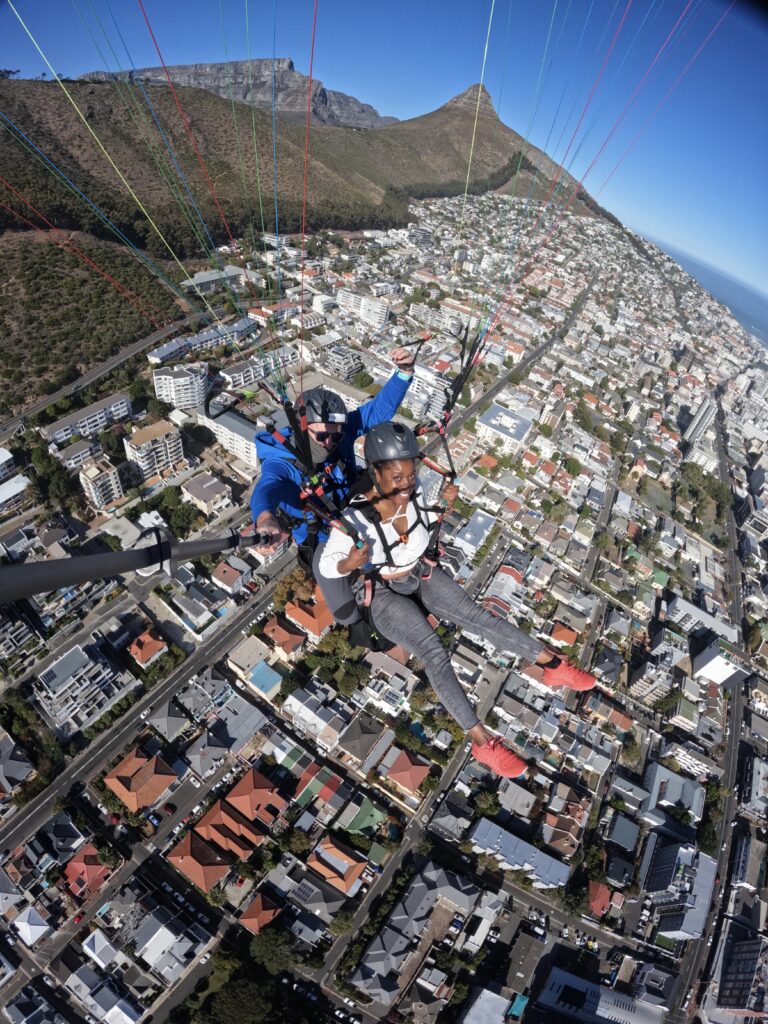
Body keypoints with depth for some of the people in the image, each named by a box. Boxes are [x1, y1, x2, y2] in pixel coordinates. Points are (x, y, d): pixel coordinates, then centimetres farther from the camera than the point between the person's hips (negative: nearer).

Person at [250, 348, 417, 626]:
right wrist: (265, 518, -77)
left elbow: (381, 407, -18)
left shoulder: (340, 431, -17)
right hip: (321, 543, -4)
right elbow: (267, 488, -52)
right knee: (348, 614, -10)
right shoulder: (280, 464, -30)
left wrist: (405, 371, -38)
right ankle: (358, 624, 28)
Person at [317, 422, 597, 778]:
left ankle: (554, 666, 3)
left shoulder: (413, 491, -19)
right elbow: (325, 566, -21)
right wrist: (349, 564, -42)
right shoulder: (355, 517, -32)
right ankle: (482, 742, -12)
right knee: (435, 655, -21)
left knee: (481, 618, -8)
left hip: (421, 576, 5)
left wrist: (445, 504, -15)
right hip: (385, 596, -4)